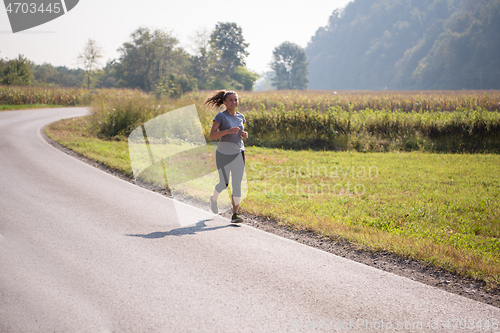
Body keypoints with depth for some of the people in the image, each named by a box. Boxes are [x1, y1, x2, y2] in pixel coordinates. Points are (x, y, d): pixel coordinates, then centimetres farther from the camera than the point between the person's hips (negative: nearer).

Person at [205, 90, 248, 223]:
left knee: (237, 184, -5)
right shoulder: (221, 116, -8)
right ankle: (214, 198, 38)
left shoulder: (240, 117, 8)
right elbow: (212, 135, -13)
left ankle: (235, 214, -7)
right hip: (223, 154, -4)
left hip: (238, 154, 4)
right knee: (224, 184, 4)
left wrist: (244, 134, -1)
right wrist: (228, 131, -25)